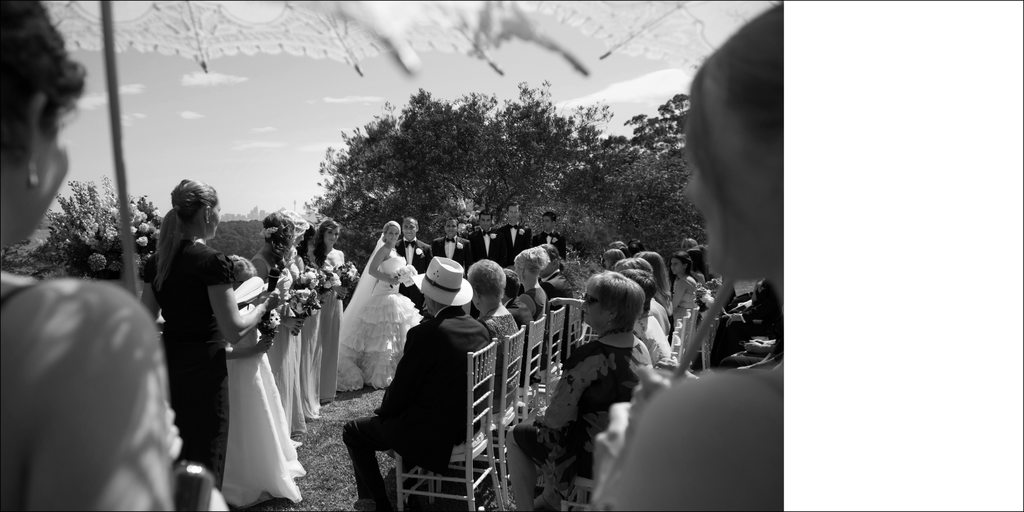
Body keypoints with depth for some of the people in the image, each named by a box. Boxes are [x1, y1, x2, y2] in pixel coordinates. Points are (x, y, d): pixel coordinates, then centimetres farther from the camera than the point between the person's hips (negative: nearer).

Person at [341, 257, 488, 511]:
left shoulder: (426, 333, -23)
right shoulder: (480, 328, -2)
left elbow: (401, 388, -13)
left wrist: (383, 411, 9)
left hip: (434, 434, -7)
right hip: (466, 425, 8)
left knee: (353, 432, 10)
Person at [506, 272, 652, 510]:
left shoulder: (590, 357, -27)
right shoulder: (641, 349, -3)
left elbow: (557, 417, -23)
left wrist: (543, 419, 0)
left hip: (593, 459, -8)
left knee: (518, 436, 12)